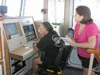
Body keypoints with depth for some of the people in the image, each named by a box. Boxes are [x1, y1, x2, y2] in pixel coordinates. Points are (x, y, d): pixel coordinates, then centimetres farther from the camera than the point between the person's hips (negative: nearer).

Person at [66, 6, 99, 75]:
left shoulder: (91, 27, -29)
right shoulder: (78, 25, -7)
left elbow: (91, 45, -40)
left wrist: (76, 44, -31)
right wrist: (70, 40, -19)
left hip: (90, 56, -7)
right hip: (81, 53, 7)